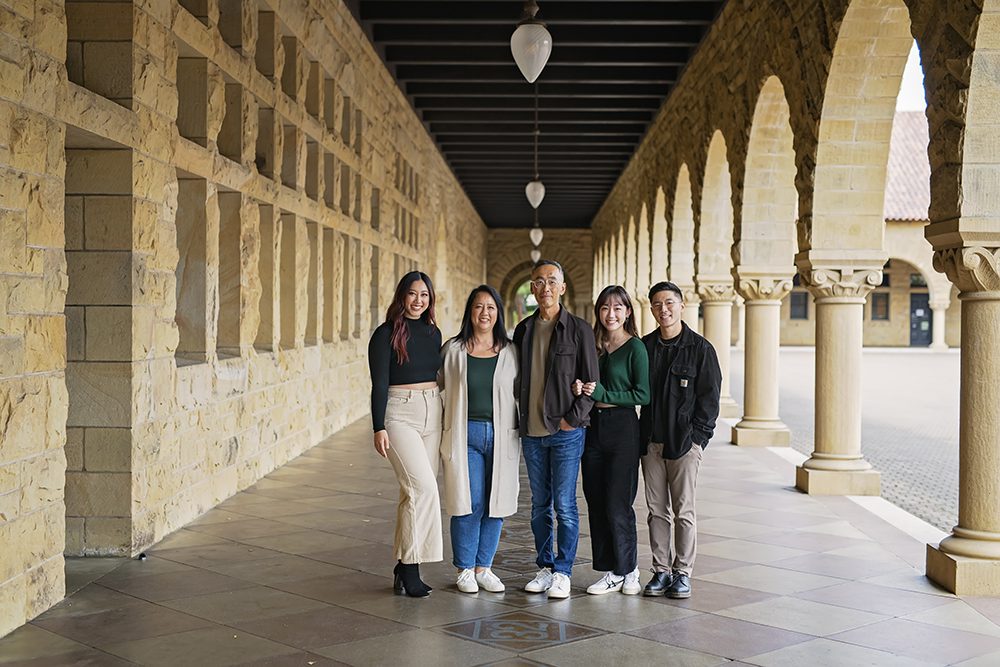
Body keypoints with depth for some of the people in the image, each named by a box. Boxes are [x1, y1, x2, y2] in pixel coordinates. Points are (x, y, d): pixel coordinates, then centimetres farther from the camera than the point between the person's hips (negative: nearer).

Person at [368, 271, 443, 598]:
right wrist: (379, 428, -15)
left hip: (432, 414, 6)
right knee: (423, 488, -17)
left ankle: (405, 565, 15)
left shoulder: (433, 332, 12)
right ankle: (409, 567, -8)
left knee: (415, 492, 7)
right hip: (400, 415, -6)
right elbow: (379, 385, -9)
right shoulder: (386, 334, -5)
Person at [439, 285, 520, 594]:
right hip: (465, 435, -2)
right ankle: (465, 570, 10)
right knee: (468, 504, -5)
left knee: (495, 504, 4)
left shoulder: (510, 352, 6)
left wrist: (524, 439, 4)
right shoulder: (453, 350, 4)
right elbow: (433, 386, 12)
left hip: (501, 436, 2)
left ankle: (483, 568, 19)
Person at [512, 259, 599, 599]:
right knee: (539, 505, 11)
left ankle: (563, 572, 7)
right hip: (531, 433, 5)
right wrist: (522, 419, 8)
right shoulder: (523, 330, 10)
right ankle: (545, 567, 21)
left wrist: (572, 418, -11)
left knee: (564, 505, -2)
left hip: (566, 431, -4)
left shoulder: (579, 329, -3)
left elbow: (591, 382, -3)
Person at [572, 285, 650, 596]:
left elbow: (643, 395, -10)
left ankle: (628, 569, 12)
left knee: (618, 505, -4)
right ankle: (610, 572, 16)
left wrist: (603, 394, -16)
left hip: (623, 429, -6)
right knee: (597, 503, 7)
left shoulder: (635, 348, -6)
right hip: (593, 428, 6)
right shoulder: (593, 345, 11)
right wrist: (579, 389, -6)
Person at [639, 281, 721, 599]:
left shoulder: (700, 348, -3)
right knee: (657, 510, 9)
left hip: (685, 443, -4)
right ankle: (661, 570, 17)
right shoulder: (644, 347, 8)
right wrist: (642, 436, 5)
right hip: (651, 442, 4)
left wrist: (695, 436, -11)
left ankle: (682, 573, 12)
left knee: (683, 512, 2)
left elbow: (709, 397, -4)